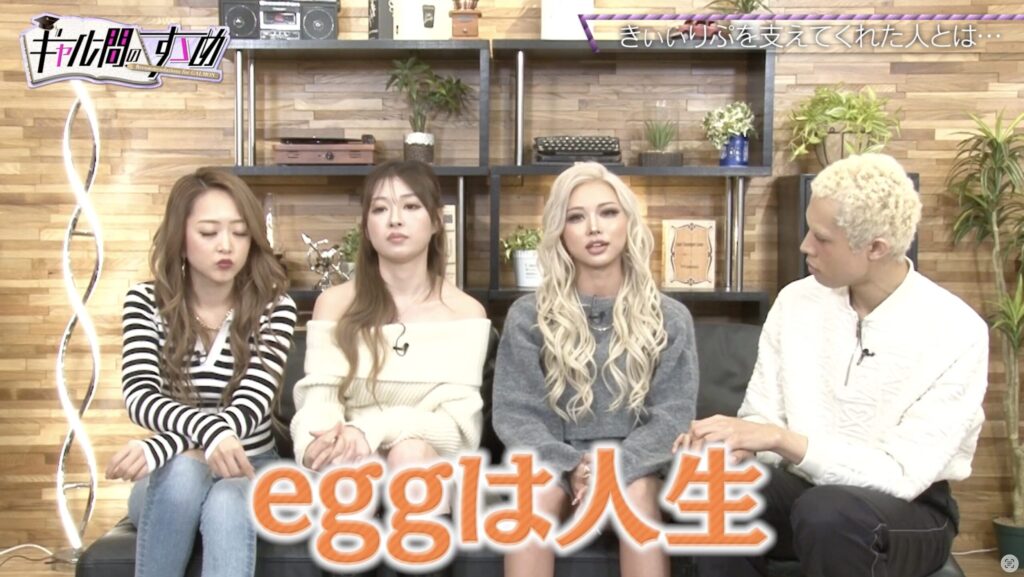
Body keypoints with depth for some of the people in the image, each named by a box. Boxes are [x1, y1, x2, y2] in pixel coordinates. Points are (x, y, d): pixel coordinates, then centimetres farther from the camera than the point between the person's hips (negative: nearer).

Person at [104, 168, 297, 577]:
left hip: (247, 471, -1)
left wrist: (158, 450, -34)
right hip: (169, 482, 1)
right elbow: (139, 395, -17)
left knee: (226, 502, -35)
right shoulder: (146, 303, -2)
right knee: (184, 472, -34)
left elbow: (249, 407, -18)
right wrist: (208, 430, -39)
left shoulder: (274, 308, -6)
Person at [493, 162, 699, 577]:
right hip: (554, 463, 0)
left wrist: (616, 465, -20)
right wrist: (570, 467, -19)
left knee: (636, 493, -34)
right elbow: (515, 415, -1)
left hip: (632, 466, 0)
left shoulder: (670, 319, 5)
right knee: (536, 493, -34)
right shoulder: (528, 317, 3)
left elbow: (673, 415, -2)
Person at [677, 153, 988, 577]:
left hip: (909, 509, -3)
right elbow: (762, 419, -2)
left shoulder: (955, 332, -17)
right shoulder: (795, 301, -2)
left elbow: (902, 474, -22)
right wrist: (735, 441, -25)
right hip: (805, 484, 4)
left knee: (826, 511, -36)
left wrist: (781, 439, -31)